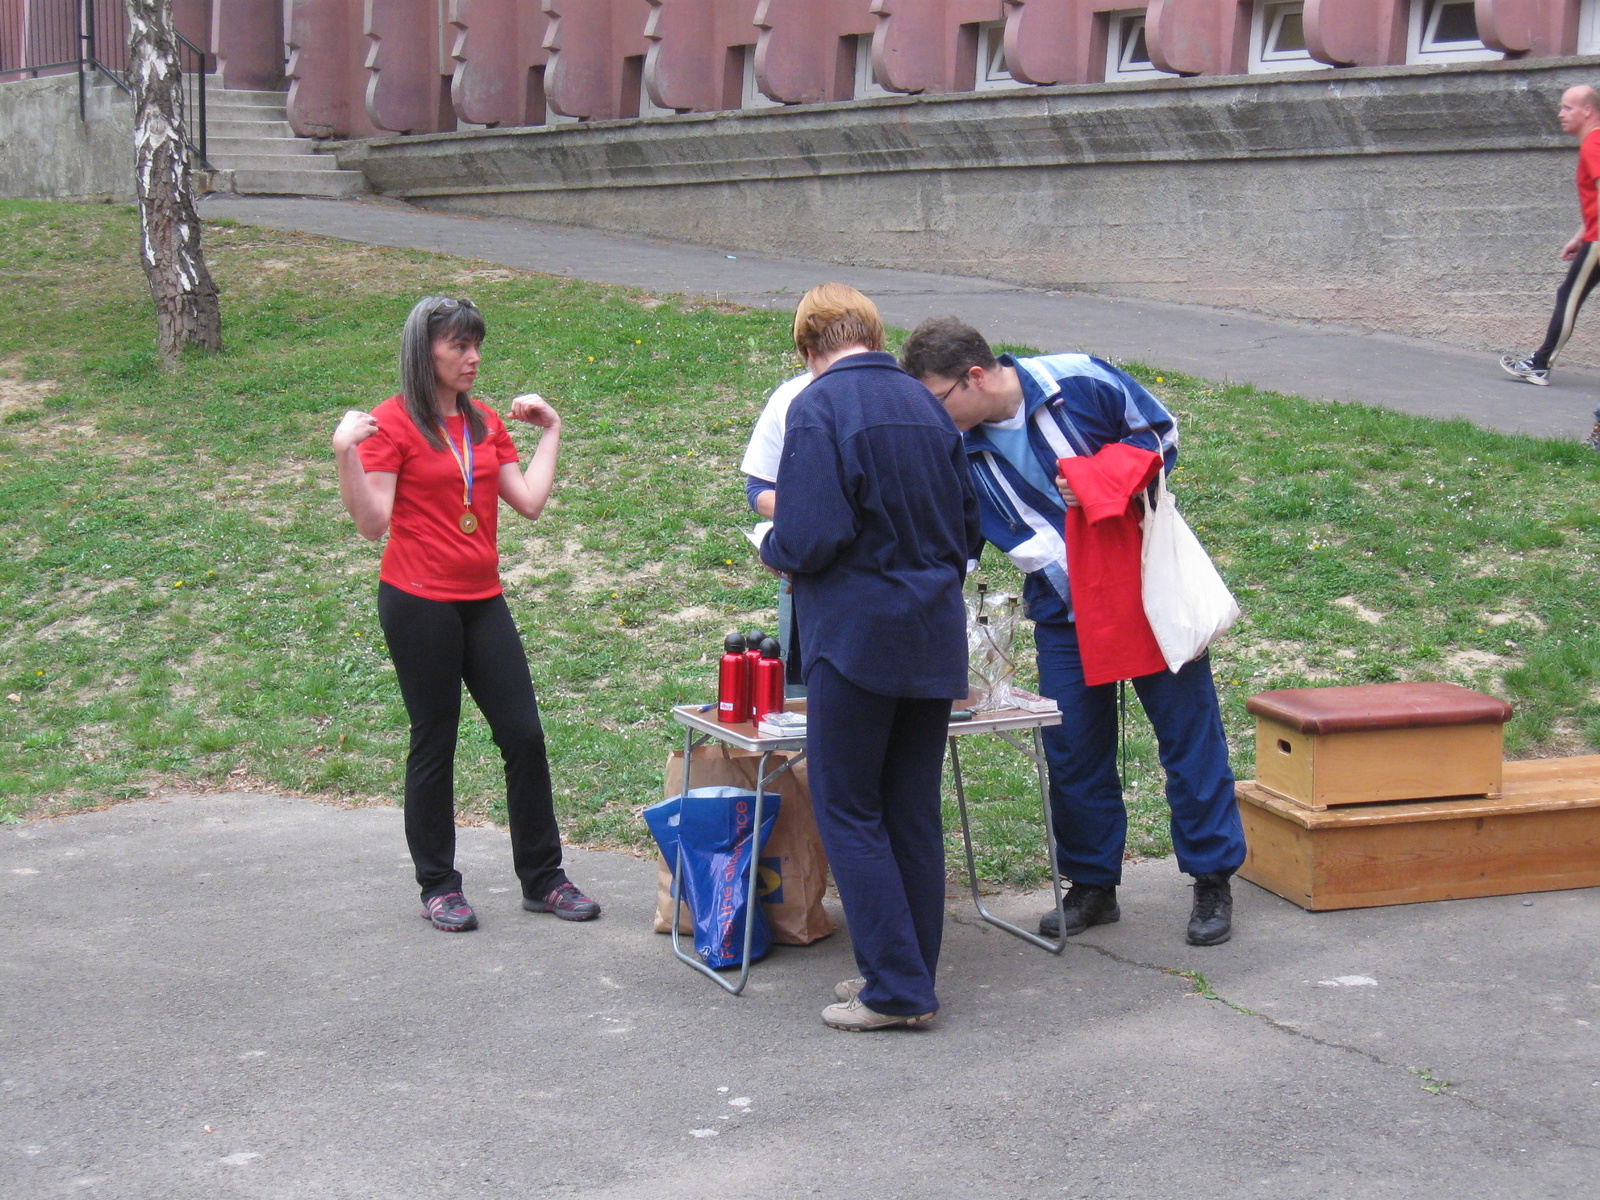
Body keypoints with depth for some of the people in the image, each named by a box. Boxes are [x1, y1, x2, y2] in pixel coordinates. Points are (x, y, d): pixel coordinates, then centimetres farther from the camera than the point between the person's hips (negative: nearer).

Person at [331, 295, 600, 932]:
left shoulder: (486, 423, 13)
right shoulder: (392, 423, -6)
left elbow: (530, 501, 7)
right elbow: (372, 522, -11)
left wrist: (550, 431, 14)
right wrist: (345, 454, -23)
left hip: (482, 599, 6)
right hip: (419, 602, -6)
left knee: (524, 734, 4)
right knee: (434, 742, 3)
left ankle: (542, 877, 16)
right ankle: (439, 886, 16)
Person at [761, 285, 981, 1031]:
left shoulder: (818, 408, -12)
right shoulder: (926, 404, 9)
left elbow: (811, 537, -20)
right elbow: (969, 529, 14)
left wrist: (774, 550, 1)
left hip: (857, 638, -7)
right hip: (935, 639, 7)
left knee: (848, 809, 3)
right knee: (914, 809, 14)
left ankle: (895, 988, 3)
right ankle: (913, 974, 22)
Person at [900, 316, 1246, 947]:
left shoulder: (1081, 382, -15)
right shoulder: (959, 452, -5)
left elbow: (1162, 434, -3)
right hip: (1063, 611, 3)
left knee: (1188, 729, 2)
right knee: (1073, 751, 4)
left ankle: (1213, 881, 14)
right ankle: (1092, 885, 20)